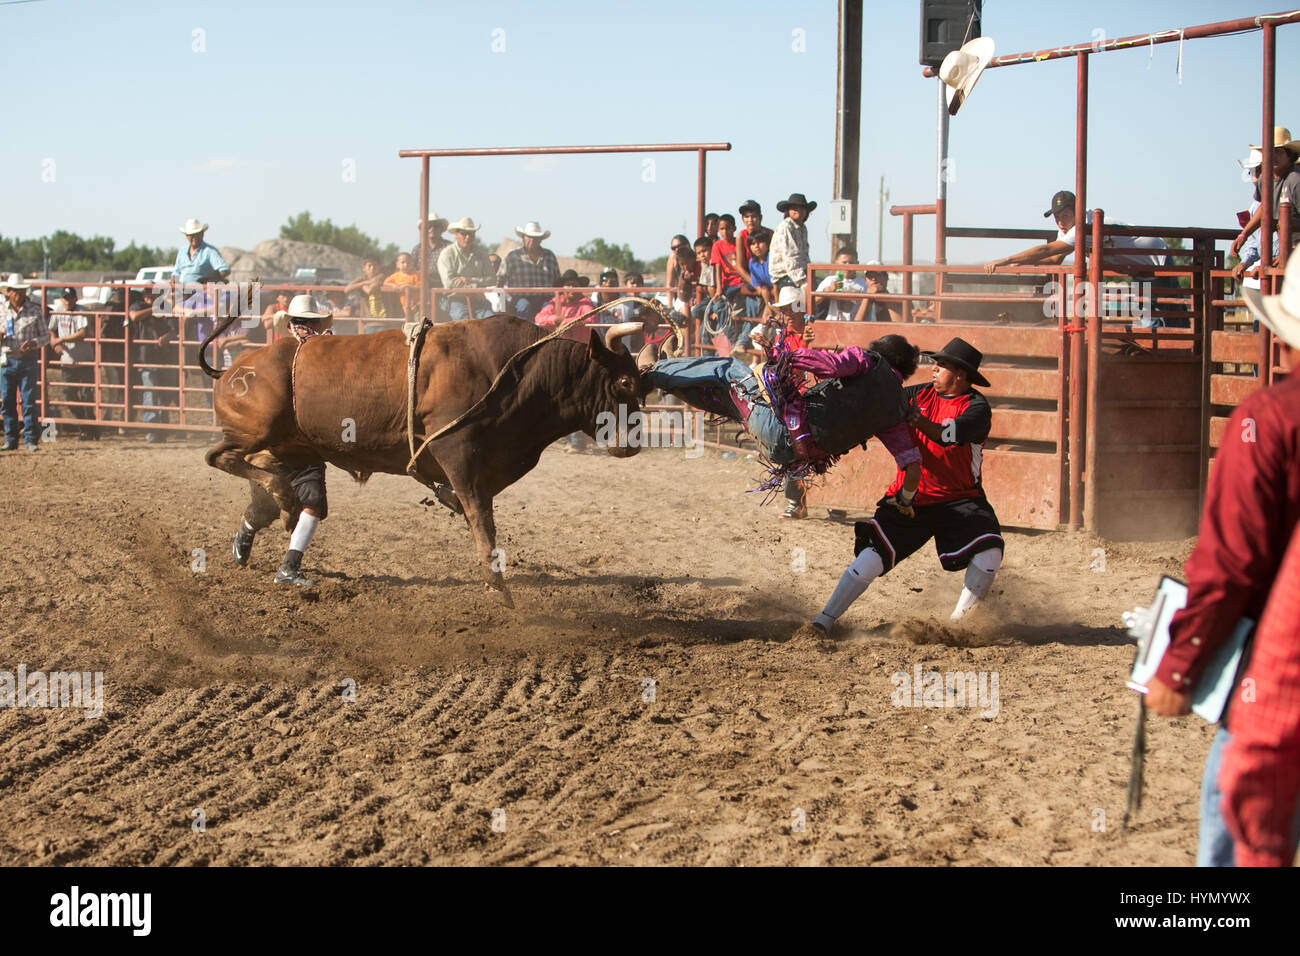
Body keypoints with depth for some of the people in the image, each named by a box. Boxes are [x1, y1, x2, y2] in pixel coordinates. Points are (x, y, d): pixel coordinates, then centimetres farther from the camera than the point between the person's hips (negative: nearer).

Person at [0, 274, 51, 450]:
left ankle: (31, 440, 0)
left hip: (28, 359, -2)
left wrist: (34, 343, -15)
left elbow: (46, 336, 5)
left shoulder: (35, 311, 2)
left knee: (29, 400, -4)